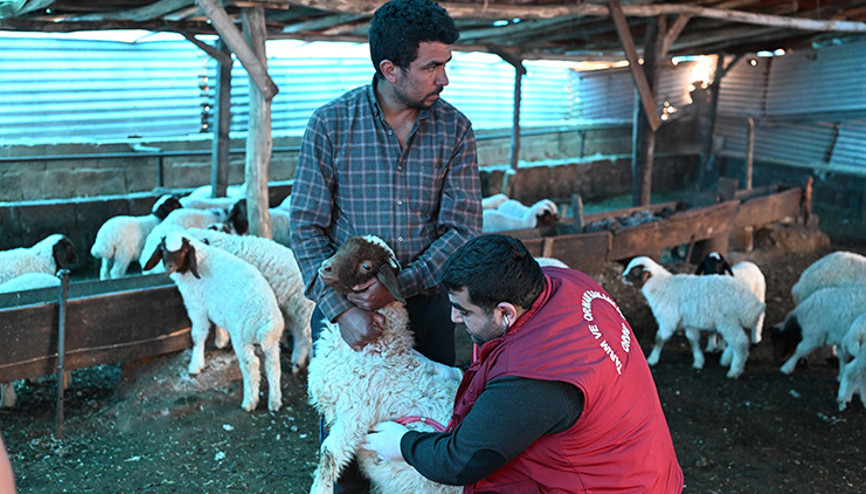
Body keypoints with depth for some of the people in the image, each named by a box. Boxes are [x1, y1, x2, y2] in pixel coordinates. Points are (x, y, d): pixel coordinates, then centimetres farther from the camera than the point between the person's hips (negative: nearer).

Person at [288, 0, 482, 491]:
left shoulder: (455, 129, -4)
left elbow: (463, 228, -7)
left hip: (425, 300, 1)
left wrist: (400, 285, -19)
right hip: (345, 302, -1)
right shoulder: (330, 124, -8)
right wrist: (341, 308, -18)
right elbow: (306, 228, -8)